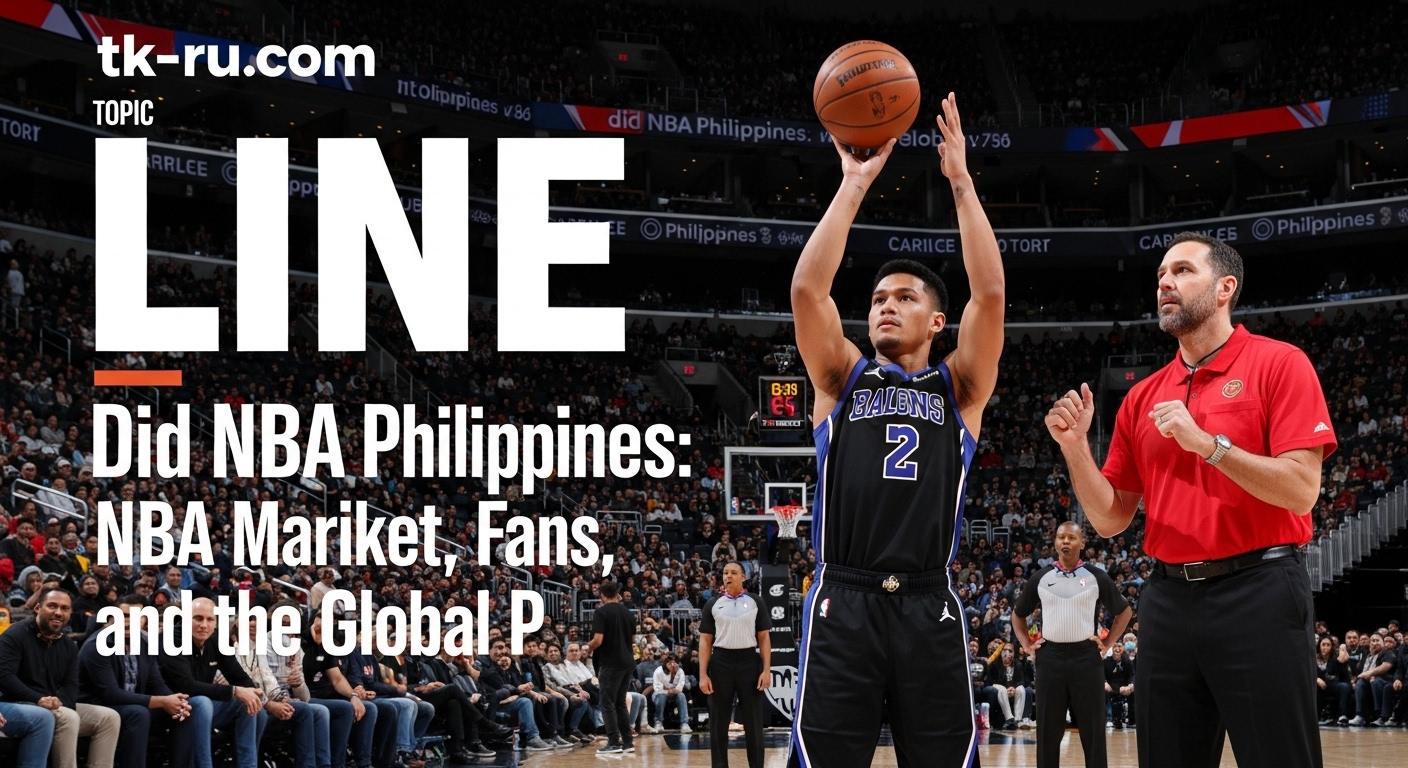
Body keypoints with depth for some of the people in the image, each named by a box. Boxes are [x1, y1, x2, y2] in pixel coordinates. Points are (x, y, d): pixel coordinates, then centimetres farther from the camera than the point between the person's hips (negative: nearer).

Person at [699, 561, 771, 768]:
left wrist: (766, 670, -6)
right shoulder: (713, 604, 7)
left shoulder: (756, 603, 5)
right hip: (721, 663, 1)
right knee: (718, 724, 4)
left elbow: (764, 638, 4)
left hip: (749, 662, -1)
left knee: (753, 723, 2)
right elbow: (705, 641, 6)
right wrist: (703, 674, -3)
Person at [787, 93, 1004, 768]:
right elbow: (807, 288, -1)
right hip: (843, 603, 0)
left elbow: (990, 294, -2)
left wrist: (961, 183, -2)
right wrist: (854, 184, -2)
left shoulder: (960, 388, 13)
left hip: (928, 608, 0)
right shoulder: (842, 379, 14)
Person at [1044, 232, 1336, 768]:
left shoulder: (1279, 364, -2)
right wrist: (1074, 445, -1)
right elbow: (1110, 519, 14)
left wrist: (1206, 443, -17)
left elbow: (1301, 491, -11)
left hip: (1258, 596, -5)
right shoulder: (1143, 397, 14)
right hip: (1169, 601, 5)